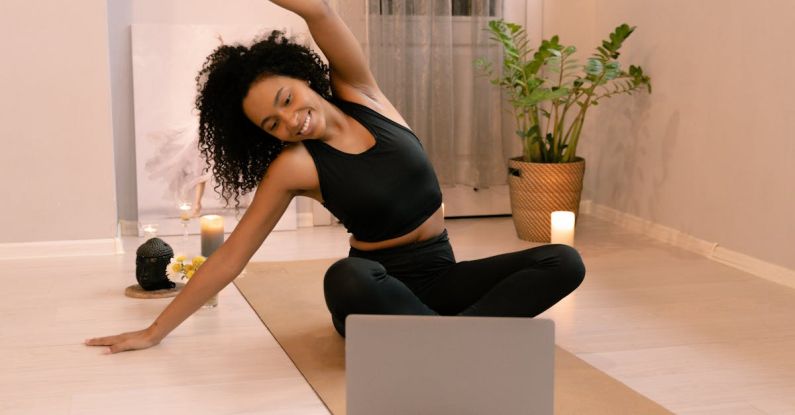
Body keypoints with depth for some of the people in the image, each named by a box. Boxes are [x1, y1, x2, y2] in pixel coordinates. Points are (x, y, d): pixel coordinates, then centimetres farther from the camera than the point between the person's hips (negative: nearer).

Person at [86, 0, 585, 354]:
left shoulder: (361, 93, -3)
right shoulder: (293, 166, -11)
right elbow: (230, 257, -8)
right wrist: (155, 331, -7)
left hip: (441, 276, 4)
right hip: (377, 285, -4)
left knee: (564, 261, -18)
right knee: (345, 278, -41)